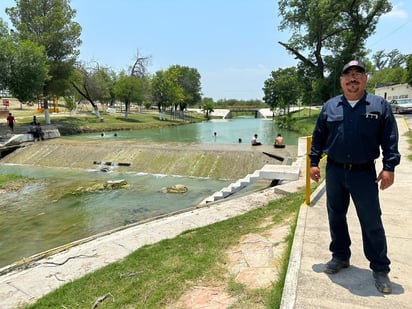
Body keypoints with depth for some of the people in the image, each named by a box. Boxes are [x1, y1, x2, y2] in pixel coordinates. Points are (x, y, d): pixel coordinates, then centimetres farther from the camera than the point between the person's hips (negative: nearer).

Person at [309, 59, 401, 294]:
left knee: (372, 222, 4)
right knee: (336, 216, 13)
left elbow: (390, 140, -2)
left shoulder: (380, 105, 0)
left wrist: (389, 167, -9)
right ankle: (340, 257, 31)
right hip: (334, 171, 3)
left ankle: (380, 269, 19)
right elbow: (318, 137, 9)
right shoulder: (330, 106, 5)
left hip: (364, 173, -2)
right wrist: (314, 162, 5)